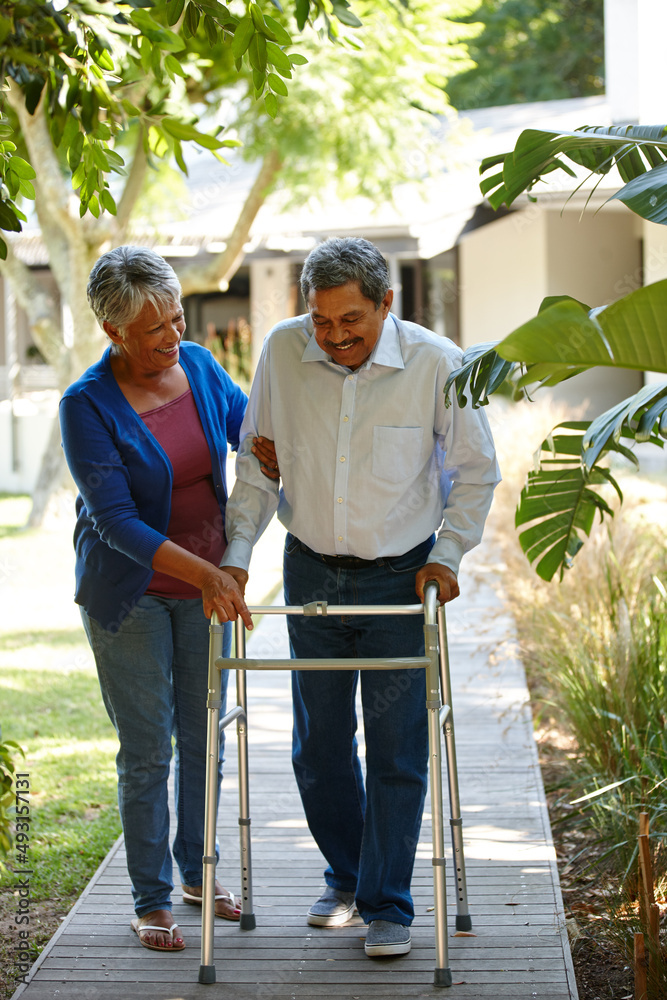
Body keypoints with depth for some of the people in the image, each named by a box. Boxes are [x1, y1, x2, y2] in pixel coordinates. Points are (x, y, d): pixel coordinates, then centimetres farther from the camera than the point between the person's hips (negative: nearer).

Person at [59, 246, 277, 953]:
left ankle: (197, 872, 31)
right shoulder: (87, 407, -19)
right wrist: (205, 573, -30)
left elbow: (246, 419, 18)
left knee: (203, 738, 13)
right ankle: (150, 900, 15)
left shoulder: (199, 366, -3)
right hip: (130, 594, -5)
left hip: (207, 586, 5)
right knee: (147, 751, 1)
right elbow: (116, 520, -23)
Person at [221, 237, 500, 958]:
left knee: (397, 748, 0)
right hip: (311, 571, 3)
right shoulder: (282, 352, -8)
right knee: (319, 744, 11)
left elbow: (476, 470, -1)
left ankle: (388, 906, 11)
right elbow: (256, 462, 4)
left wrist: (447, 553, -9)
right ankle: (345, 876, 31)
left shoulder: (436, 363, -14)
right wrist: (236, 552, -2)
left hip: (401, 575, -3)